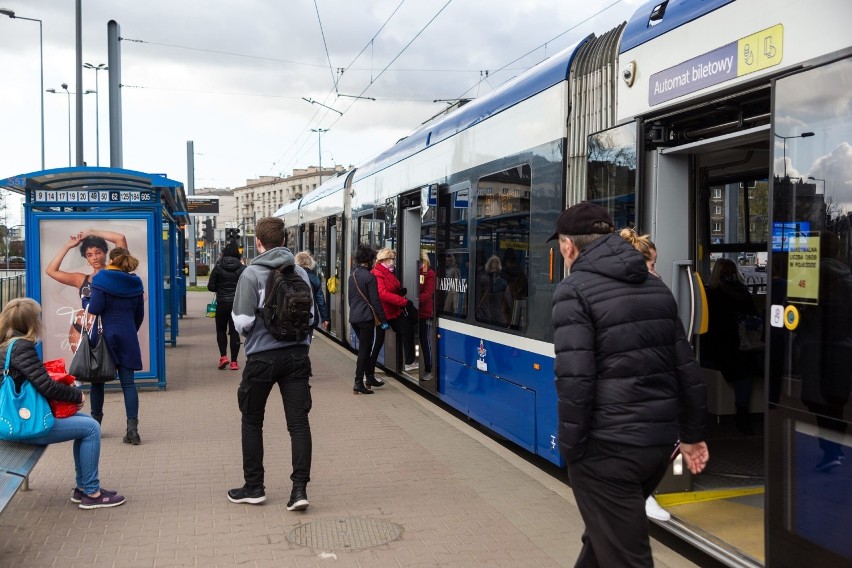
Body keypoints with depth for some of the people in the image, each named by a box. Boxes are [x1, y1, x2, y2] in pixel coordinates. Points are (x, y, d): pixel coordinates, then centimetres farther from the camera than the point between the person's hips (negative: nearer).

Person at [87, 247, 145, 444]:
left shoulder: (101, 280, -6)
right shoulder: (135, 283, 8)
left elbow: (95, 308, -15)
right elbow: (140, 315, 13)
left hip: (105, 335, -3)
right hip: (127, 337, 3)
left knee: (97, 379, 13)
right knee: (128, 382, -1)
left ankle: (95, 423, 23)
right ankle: (132, 427, -10)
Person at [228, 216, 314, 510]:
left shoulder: (252, 273, -10)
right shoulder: (300, 272, 2)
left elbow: (243, 321, -13)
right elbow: (311, 313, 4)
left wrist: (247, 334, 8)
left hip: (262, 356, -3)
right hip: (297, 354, 3)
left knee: (252, 421, 14)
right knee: (299, 422, 4)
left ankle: (253, 487, 22)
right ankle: (300, 488, -2)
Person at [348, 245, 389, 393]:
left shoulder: (352, 276, 11)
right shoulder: (369, 277, -13)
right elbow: (375, 301, -14)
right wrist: (383, 319, -10)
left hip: (354, 317, 8)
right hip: (366, 318, -8)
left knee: (364, 348, 18)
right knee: (364, 350, -4)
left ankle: (370, 378, 26)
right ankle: (359, 383, -5)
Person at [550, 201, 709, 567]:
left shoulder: (575, 289, -9)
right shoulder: (655, 285, 13)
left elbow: (575, 379, -19)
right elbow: (685, 366, 12)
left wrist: (570, 449, -10)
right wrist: (692, 433, 17)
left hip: (607, 446, -7)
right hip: (659, 440, 8)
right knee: (603, 536, 26)